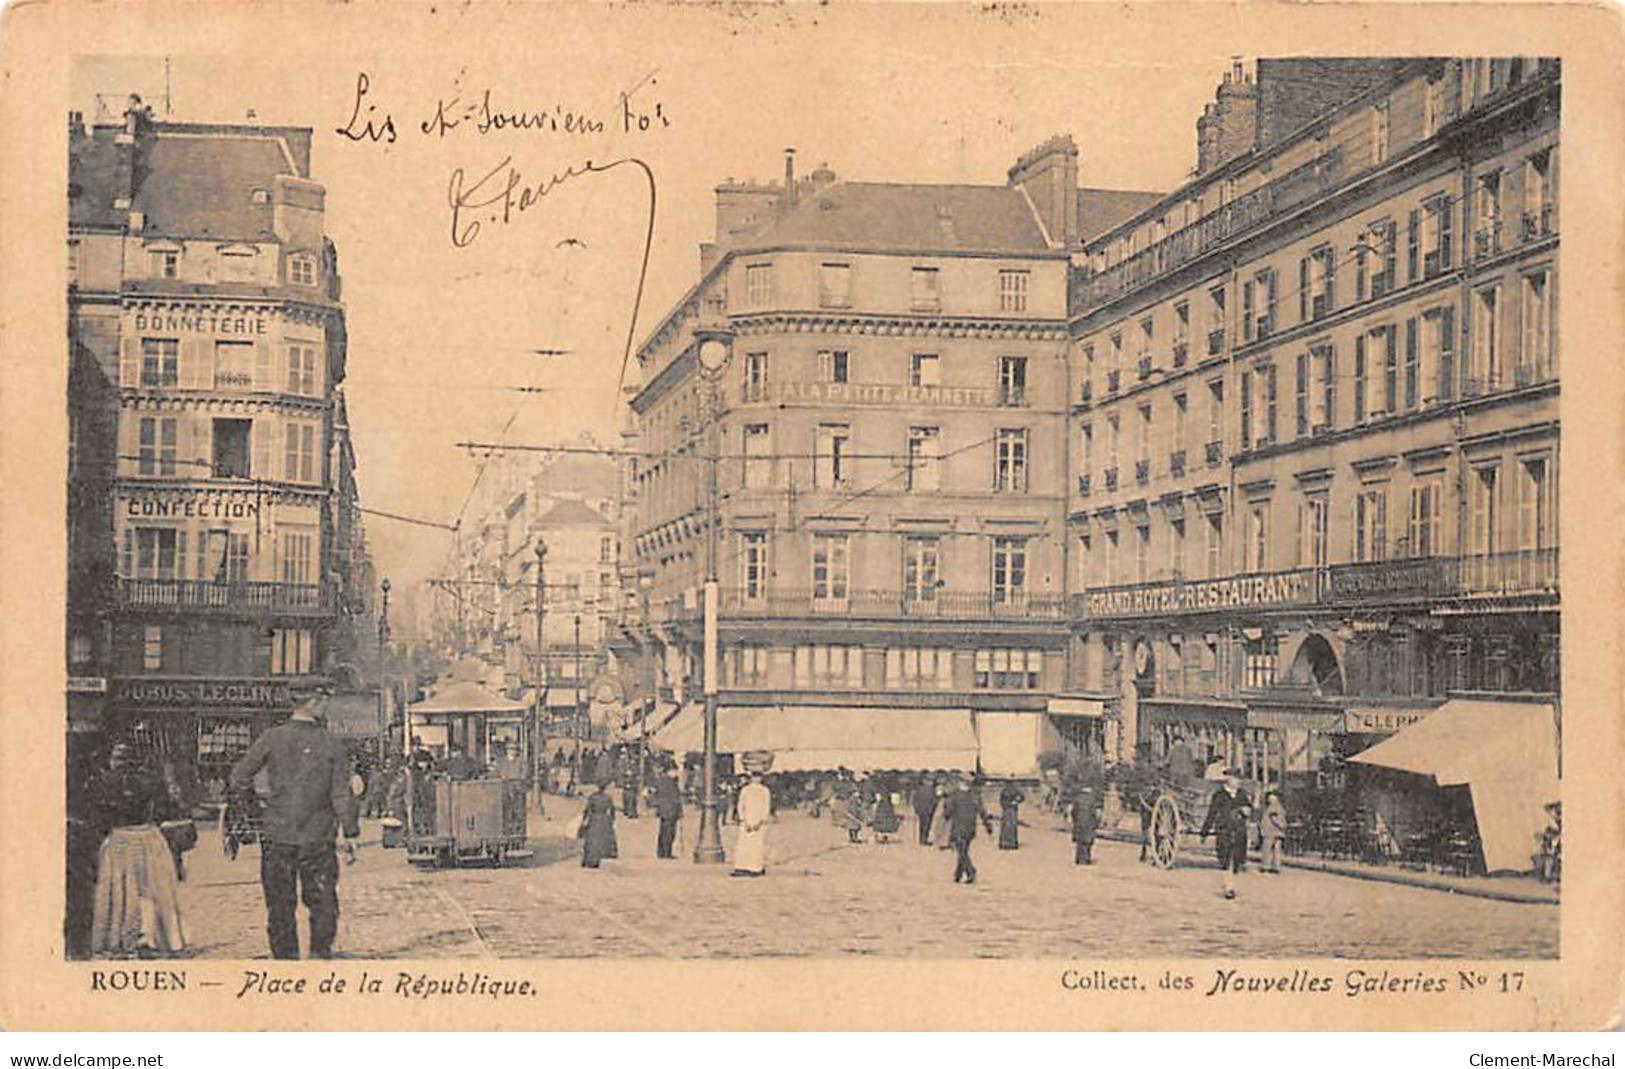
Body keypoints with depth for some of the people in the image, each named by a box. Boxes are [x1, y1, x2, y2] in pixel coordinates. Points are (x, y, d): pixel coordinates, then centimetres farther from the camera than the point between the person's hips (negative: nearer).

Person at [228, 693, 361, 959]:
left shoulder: (271, 739, -4)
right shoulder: (332, 746, -4)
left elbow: (239, 777, 2)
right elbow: (342, 794, -4)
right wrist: (350, 835, 2)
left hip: (277, 837, 0)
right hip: (318, 838, 0)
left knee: (280, 905, 9)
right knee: (323, 901, 11)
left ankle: (285, 957, 12)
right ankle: (321, 952, 6)